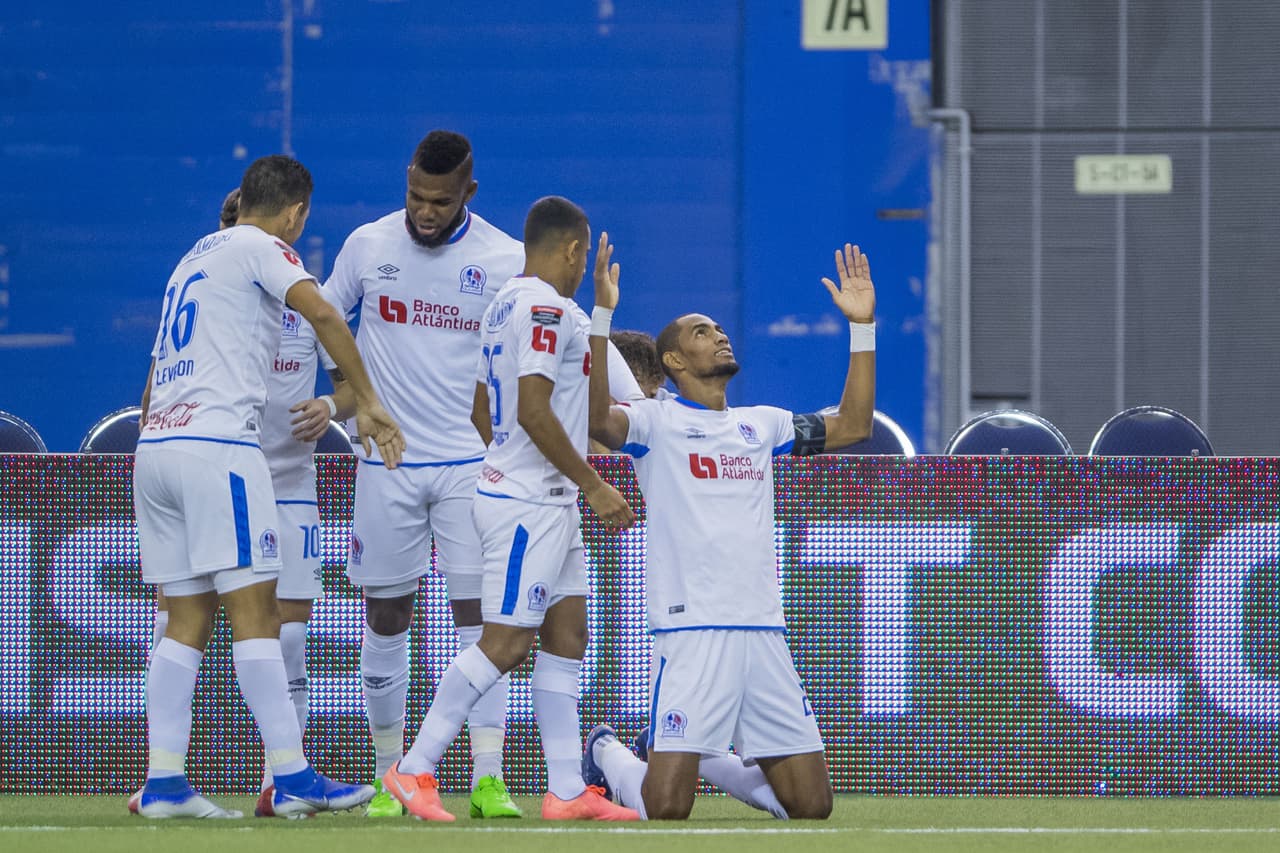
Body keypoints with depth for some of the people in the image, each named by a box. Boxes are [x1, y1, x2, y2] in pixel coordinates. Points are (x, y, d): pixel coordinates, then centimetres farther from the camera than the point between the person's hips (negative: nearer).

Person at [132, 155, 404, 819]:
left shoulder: (192, 259, 25)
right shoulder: (259, 247, 1)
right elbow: (322, 314, -17)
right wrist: (368, 404, -15)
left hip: (155, 442, 8)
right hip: (217, 445, -8)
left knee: (188, 620, 7)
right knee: (254, 611, -9)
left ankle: (163, 782, 2)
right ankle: (291, 777, -12)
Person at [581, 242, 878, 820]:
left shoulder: (759, 425, 19)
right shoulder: (656, 420, 1)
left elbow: (851, 426, 22)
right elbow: (596, 418, -19)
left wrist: (861, 327, 18)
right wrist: (601, 314, -27)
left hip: (764, 635, 6)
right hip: (690, 634, -6)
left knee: (812, 805, 4)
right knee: (666, 809, -12)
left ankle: (708, 759, 29)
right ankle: (606, 755, 21)